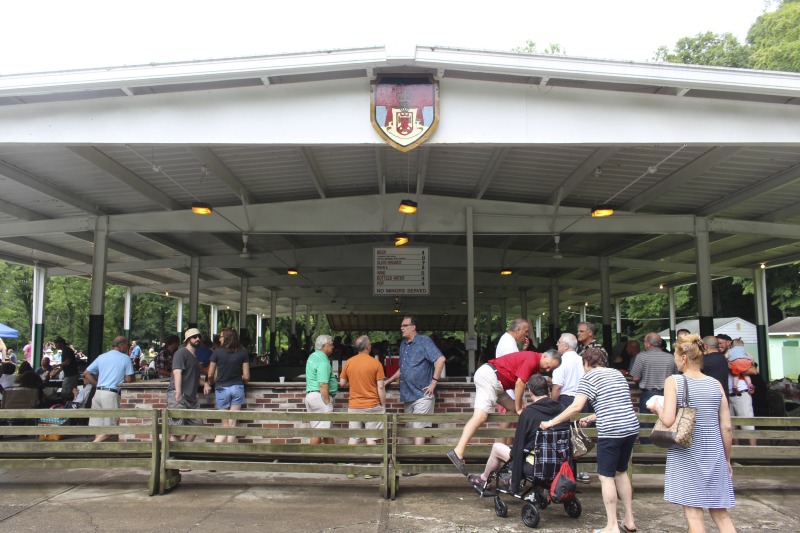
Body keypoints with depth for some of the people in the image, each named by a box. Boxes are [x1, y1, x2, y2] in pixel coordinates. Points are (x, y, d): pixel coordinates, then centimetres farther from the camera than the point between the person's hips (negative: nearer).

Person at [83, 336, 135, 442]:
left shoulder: (101, 357, 15)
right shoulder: (125, 358, 0)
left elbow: (86, 373, 14)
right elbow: (128, 380, -2)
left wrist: (97, 385, 18)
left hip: (98, 393, 6)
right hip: (111, 394, -6)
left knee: (97, 426, 10)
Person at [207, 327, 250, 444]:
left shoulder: (217, 352, -5)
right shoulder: (242, 353, 0)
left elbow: (210, 375, -1)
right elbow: (246, 376, 0)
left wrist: (211, 384, 21)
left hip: (221, 388, -1)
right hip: (237, 388, 1)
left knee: (225, 425, 9)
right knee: (232, 424, 5)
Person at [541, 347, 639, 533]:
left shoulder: (589, 376, -3)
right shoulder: (617, 374, 18)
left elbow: (576, 407, -13)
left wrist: (551, 422, -7)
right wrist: (591, 418, 27)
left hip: (610, 432, -7)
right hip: (631, 428, 7)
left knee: (606, 476, 4)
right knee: (621, 472, 21)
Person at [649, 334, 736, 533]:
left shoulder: (673, 381, -8)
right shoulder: (716, 384, 3)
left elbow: (668, 421, -18)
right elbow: (726, 427, 4)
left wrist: (657, 408, 3)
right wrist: (727, 459, 15)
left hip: (686, 455, -4)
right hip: (714, 456, 4)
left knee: (694, 514, 2)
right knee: (720, 514, 14)